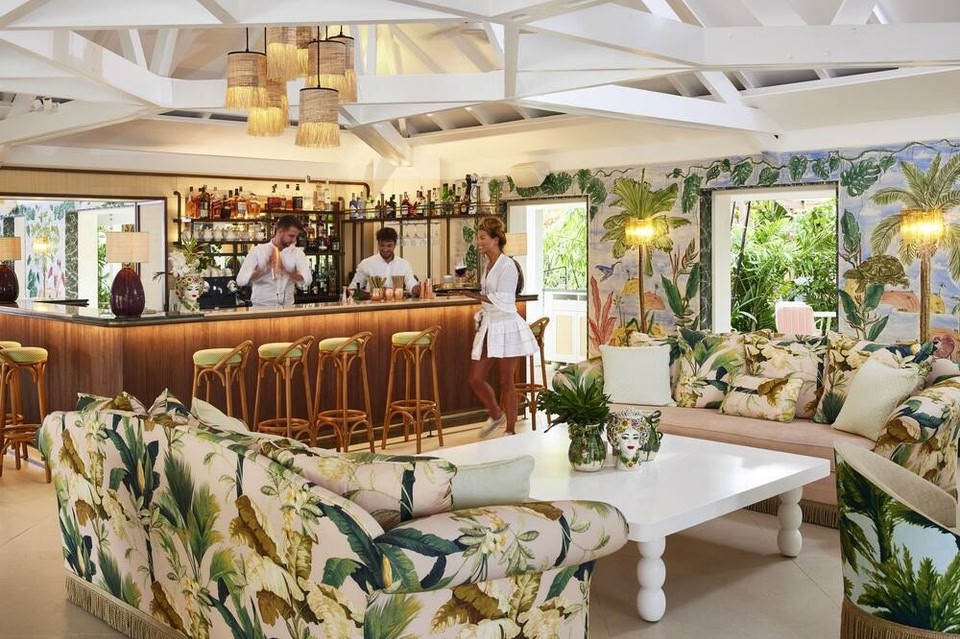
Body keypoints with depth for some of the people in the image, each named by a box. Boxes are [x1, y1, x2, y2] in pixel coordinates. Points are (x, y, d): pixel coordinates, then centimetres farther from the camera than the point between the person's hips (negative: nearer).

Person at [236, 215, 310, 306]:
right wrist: (266, 269, -18)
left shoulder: (297, 253, 7)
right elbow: (241, 280, -8)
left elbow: (306, 279, -8)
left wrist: (284, 270, -22)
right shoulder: (257, 251, 2)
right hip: (262, 307, -2)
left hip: (287, 307, 2)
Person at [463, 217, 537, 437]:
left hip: (506, 327, -8)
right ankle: (495, 415, 30)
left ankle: (510, 431, 14)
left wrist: (475, 295, -17)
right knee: (475, 379, 6)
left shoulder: (507, 265, -12)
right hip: (488, 326, 8)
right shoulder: (487, 266, 13)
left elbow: (502, 300, -18)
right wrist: (472, 291, 5)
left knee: (506, 382, 1)